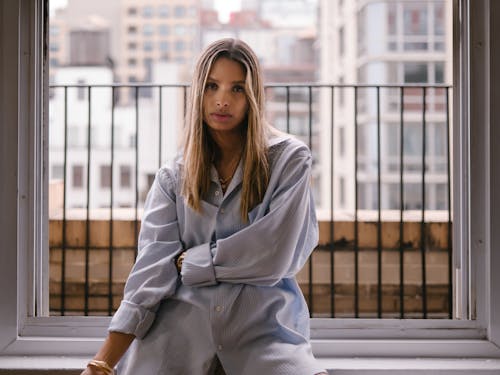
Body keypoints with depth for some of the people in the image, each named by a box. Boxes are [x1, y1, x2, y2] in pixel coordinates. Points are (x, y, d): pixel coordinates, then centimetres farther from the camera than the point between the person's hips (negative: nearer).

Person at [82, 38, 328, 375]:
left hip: (264, 325, -1)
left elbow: (272, 258, -6)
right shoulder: (173, 178, 9)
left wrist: (187, 261, 2)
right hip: (184, 325, 2)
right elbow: (152, 269, -3)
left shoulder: (290, 160, 2)